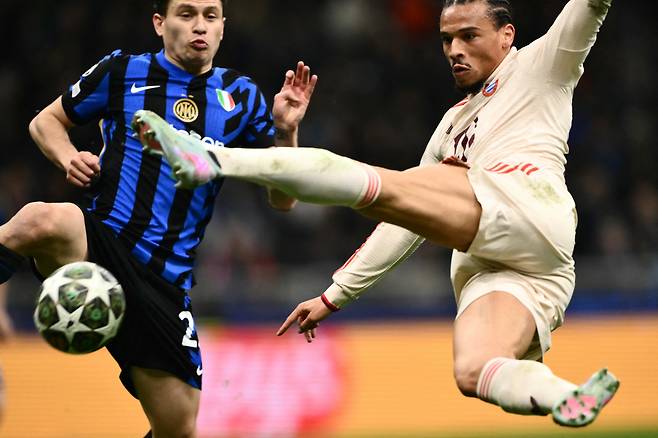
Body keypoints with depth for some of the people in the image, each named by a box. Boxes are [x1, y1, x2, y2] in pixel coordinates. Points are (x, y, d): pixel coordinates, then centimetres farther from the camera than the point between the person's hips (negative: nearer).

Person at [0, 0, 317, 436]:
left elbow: (283, 199, 12)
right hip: (99, 247, -3)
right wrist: (70, 158, -2)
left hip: (164, 283, 3)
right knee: (45, 220, -41)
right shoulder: (123, 72, 7)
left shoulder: (241, 96, 13)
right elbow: (45, 121, 20)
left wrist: (286, 131, -5)